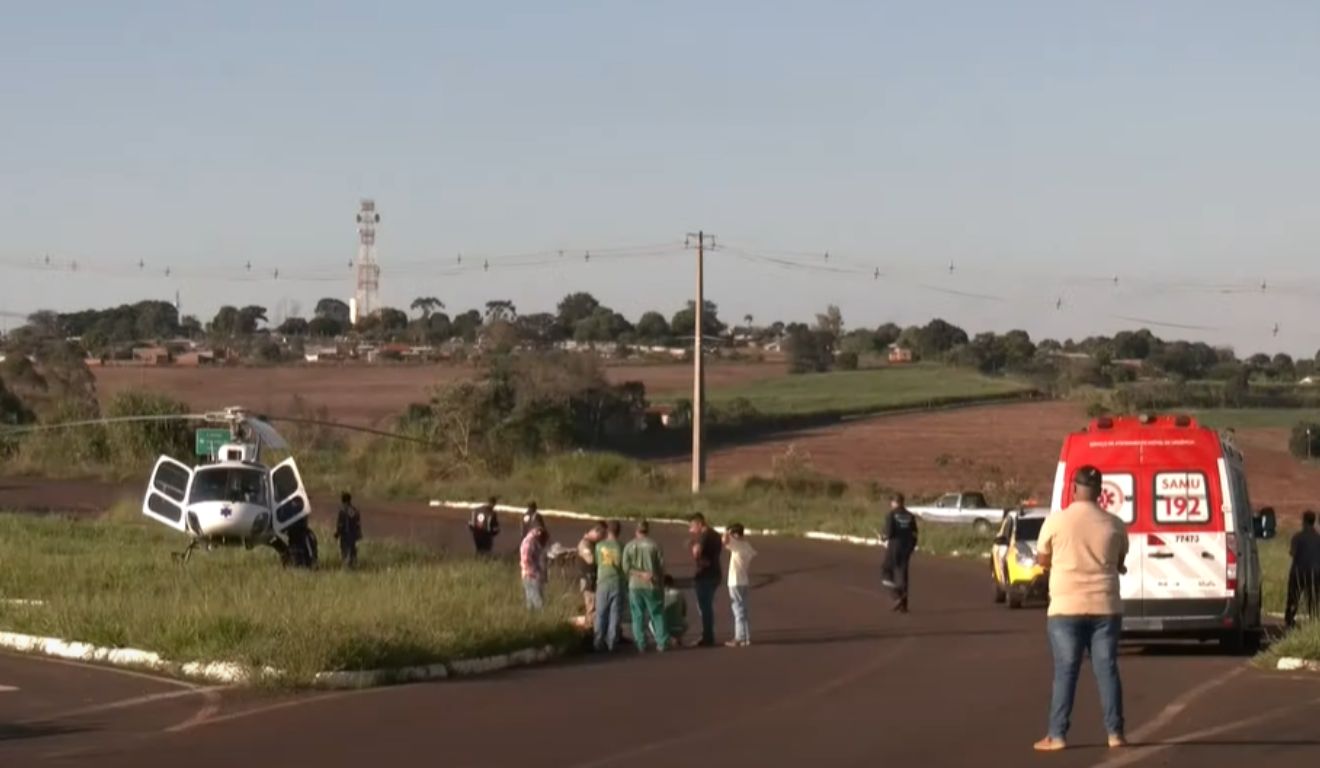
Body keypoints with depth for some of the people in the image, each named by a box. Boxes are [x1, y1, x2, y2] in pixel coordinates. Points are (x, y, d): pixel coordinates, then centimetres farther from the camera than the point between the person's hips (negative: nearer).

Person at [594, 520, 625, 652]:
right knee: (614, 613, 4)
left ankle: (599, 642, 6)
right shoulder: (620, 547, -7)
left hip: (602, 583, 1)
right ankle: (612, 642, 3)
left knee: (601, 614, 8)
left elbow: (597, 562, 7)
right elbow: (624, 566, -1)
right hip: (616, 583, -1)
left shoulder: (599, 546, -4)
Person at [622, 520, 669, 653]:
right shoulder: (654, 545, -3)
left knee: (638, 616, 5)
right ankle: (662, 643, 4)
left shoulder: (629, 546, 0)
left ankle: (641, 645, 2)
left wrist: (641, 574, -10)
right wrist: (661, 584, 8)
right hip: (652, 585, 0)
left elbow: (626, 566, -9)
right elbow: (661, 566, -2)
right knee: (657, 614, 7)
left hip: (635, 585, 0)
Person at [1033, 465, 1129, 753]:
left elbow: (1042, 560, 7)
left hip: (1066, 608, -2)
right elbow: (1119, 564, 12)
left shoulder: (1056, 521, -6)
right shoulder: (1114, 524, 0)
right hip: (1105, 607, 2)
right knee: (1107, 669, 7)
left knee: (1065, 671, 2)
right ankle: (1115, 732, 7)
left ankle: (1057, 735, 1)